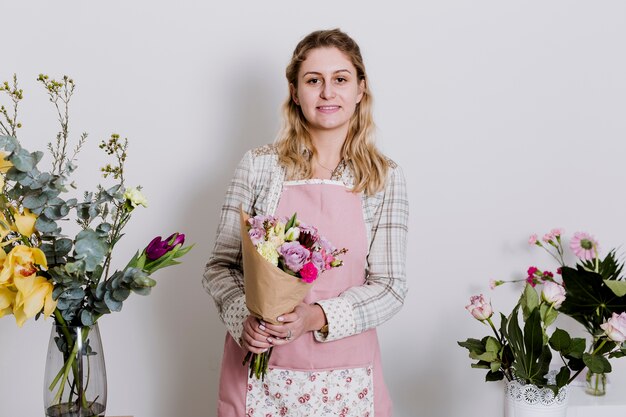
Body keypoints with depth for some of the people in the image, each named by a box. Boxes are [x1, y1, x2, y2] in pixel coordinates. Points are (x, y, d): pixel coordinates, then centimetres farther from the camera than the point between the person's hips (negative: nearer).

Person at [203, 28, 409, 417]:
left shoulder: (385, 177, -2)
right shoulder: (259, 165, -3)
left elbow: (390, 286, -4)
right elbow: (221, 266, 0)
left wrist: (317, 317, -18)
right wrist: (244, 318, -18)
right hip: (258, 366, 0)